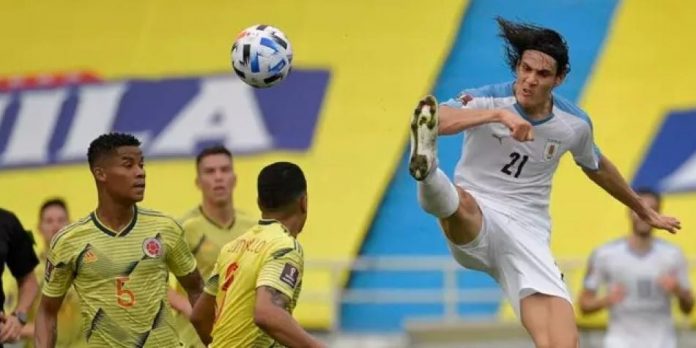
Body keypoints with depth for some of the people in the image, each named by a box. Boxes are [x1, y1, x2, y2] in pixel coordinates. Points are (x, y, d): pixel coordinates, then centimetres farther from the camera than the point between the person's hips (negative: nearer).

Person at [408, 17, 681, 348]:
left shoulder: (575, 124, 4)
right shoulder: (486, 99, -9)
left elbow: (597, 168, 27)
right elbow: (435, 121, -31)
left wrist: (645, 211, 39)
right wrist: (497, 114, -44)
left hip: (527, 234, 4)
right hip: (474, 224, -4)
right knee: (459, 201, -42)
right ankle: (426, 170, -74)